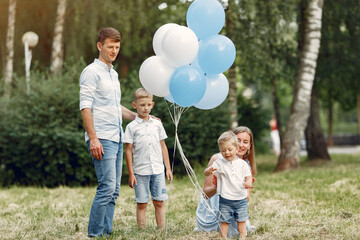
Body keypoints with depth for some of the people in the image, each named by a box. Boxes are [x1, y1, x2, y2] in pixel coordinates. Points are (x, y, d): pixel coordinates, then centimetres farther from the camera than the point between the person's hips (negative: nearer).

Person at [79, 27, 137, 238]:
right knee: (107, 187, -14)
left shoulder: (113, 74, 21)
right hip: (102, 139, -9)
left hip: (117, 138, 9)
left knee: (114, 190, 7)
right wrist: (93, 138, -19)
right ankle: (94, 234, -8)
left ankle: (107, 232, 11)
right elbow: (86, 106, -13)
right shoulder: (92, 72, -6)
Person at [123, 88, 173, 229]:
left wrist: (168, 168, 12)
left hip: (158, 170, 3)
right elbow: (128, 150, -1)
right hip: (140, 171, -3)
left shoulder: (157, 124, 10)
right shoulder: (132, 127, -1)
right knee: (141, 204, 1)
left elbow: (163, 147, 15)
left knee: (159, 202, 4)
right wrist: (130, 173, -5)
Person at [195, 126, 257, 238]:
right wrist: (216, 188, -37)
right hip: (210, 211, -5)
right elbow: (205, 193, -14)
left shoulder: (247, 165, -1)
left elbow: (246, 199, -4)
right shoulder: (217, 160, -15)